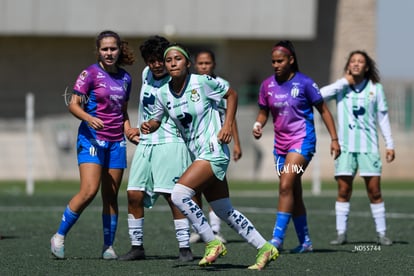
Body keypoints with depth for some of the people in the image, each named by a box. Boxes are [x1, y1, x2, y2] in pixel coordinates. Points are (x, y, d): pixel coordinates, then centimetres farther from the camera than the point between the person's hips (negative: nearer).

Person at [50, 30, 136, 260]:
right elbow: (73, 105, -8)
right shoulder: (90, 74, -5)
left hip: (116, 141, 5)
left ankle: (108, 246, 13)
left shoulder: (125, 78, 12)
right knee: (89, 191, -18)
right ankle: (59, 236, -5)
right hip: (92, 138, -5)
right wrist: (89, 118, -26)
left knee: (111, 196, 5)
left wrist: (129, 132, 7)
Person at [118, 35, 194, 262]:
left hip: (170, 143, -6)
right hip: (145, 144, 6)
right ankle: (137, 246, 11)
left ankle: (184, 247, -7)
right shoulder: (146, 74, 10)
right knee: (134, 194, 0)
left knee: (173, 195, -13)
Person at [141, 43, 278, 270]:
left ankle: (212, 243, -9)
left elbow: (232, 94, 2)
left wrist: (228, 125, -7)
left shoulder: (202, 82, -11)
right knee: (225, 211, 10)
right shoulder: (163, 94, 2)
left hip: (214, 151, -7)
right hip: (198, 155, 7)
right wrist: (149, 126, -8)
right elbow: (157, 120, 14)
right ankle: (265, 248, 21)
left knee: (179, 194, -21)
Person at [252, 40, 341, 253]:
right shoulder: (267, 85, 5)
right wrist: (258, 125, -8)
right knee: (294, 194, 9)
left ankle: (277, 238, -21)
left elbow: (323, 110, -1)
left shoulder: (304, 83, -8)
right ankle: (305, 241, 18)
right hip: (281, 143, 6)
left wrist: (334, 139, -5)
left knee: (285, 186, -20)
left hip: (302, 141, -6)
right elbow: (263, 112, 15)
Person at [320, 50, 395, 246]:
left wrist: (390, 144, 5)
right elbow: (319, 95, -13)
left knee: (374, 190, -3)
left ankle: (381, 233, 4)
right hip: (345, 147, 0)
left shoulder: (375, 88, 5)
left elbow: (382, 117, 9)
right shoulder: (341, 87, 4)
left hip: (369, 146, 0)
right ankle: (341, 233, 2)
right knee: (343, 190, -3)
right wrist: (345, 81, -9)